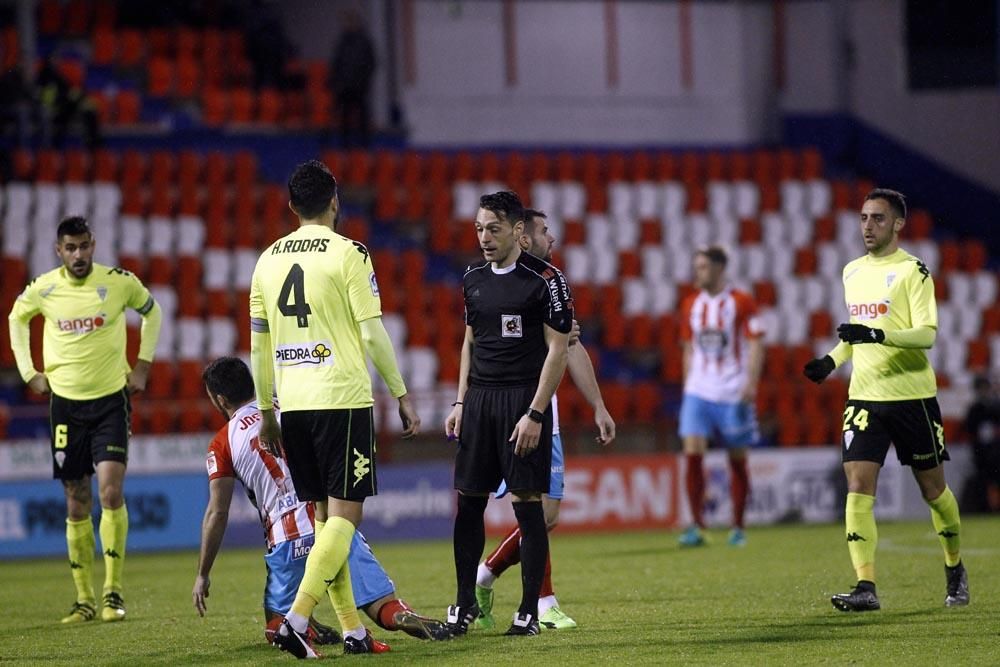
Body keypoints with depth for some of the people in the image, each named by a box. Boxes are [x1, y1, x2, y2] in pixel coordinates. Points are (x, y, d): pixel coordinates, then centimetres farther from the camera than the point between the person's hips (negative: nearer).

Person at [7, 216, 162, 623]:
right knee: (76, 502, 5)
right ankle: (84, 599, 11)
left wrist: (143, 365, 6)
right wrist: (29, 372, 10)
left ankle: (113, 591, -9)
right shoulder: (42, 290, -4)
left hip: (111, 399, -2)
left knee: (111, 490, -15)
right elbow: (17, 319, 17)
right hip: (66, 402, 2)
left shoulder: (119, 282, -8)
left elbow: (151, 312, 12)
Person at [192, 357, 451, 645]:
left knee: (277, 627, 16)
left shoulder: (223, 444, 5)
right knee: (385, 608, 1)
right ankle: (400, 615, -30)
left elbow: (217, 514, 3)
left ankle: (302, 626, -14)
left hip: (287, 540, -2)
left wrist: (203, 575, 9)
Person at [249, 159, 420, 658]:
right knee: (344, 515, -4)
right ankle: (297, 618, -19)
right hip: (342, 401, -6)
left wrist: (266, 412, 21)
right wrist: (402, 396, 1)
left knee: (325, 517, 11)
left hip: (292, 405, 6)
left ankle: (352, 630, 10)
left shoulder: (269, 259, 10)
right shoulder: (347, 253, -6)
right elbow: (373, 334, -8)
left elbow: (259, 345, 13)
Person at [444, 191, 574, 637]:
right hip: (479, 399, 6)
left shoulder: (545, 280, -8)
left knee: (527, 504, -4)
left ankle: (529, 612, 3)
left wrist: (534, 414, -14)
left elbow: (558, 349, -9)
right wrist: (461, 403, 12)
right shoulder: (474, 280, 11)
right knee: (469, 501, 5)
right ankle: (465, 605, 14)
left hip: (524, 399, -6)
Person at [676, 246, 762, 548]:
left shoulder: (741, 303, -4)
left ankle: (738, 528, 16)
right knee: (692, 453, -12)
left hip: (733, 394, -3)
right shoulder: (691, 305, 10)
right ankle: (696, 527, -11)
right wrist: (687, 386, 14)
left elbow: (755, 346, -6)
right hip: (698, 392, 3)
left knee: (738, 460, 4)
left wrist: (751, 384, -16)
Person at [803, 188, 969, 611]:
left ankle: (955, 572, 30)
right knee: (858, 487, -11)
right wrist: (831, 360, 10)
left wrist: (877, 335, -30)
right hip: (864, 396, 5)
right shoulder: (852, 272, 13)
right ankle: (865, 588, -16)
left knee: (933, 488, 7)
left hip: (912, 395, -5)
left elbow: (927, 334, -16)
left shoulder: (912, 271, -7)